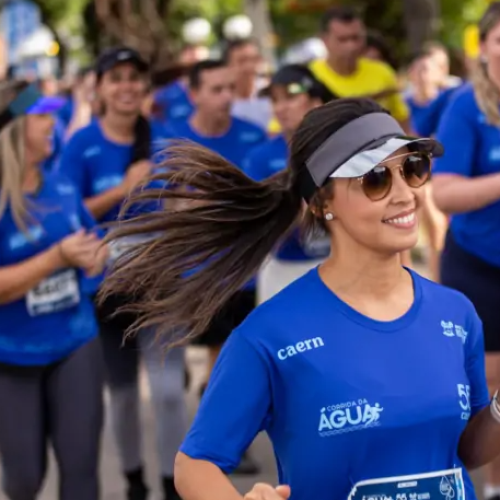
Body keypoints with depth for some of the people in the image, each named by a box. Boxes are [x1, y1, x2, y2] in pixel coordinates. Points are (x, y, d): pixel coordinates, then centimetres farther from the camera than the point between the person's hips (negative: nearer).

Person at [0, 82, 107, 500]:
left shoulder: (61, 187, -1)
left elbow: (93, 241, 15)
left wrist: (96, 256, -8)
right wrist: (57, 257, -26)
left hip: (75, 342, 4)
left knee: (81, 463, 1)